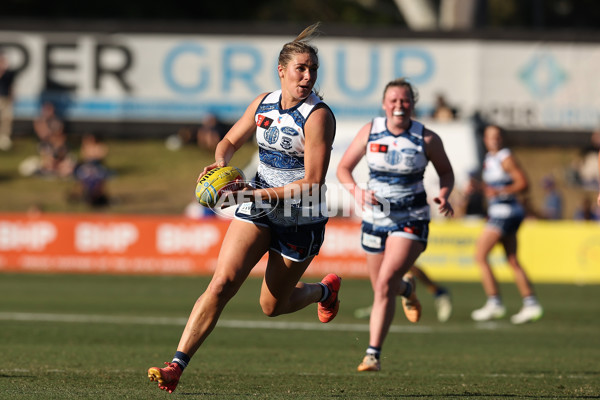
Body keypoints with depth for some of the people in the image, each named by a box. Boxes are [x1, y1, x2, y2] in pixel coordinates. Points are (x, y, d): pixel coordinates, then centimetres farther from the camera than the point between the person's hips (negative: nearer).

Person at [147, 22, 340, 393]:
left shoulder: (318, 116, -18)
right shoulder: (264, 104, 0)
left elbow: (312, 184, -22)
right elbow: (230, 142, 17)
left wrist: (258, 193, -26)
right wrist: (221, 162, -7)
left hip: (301, 221, -4)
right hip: (257, 209, 4)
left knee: (272, 305, 12)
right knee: (222, 283, -14)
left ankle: (325, 290, 45)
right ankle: (176, 366, -18)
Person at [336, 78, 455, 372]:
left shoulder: (427, 139, -8)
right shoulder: (370, 131, -4)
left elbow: (446, 172, 8)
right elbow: (343, 168, 4)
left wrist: (444, 196, -12)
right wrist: (356, 191, -16)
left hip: (411, 221, -3)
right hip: (375, 218, 3)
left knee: (385, 284, -20)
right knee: (382, 288, 14)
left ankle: (373, 354, -14)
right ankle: (406, 288, 53)